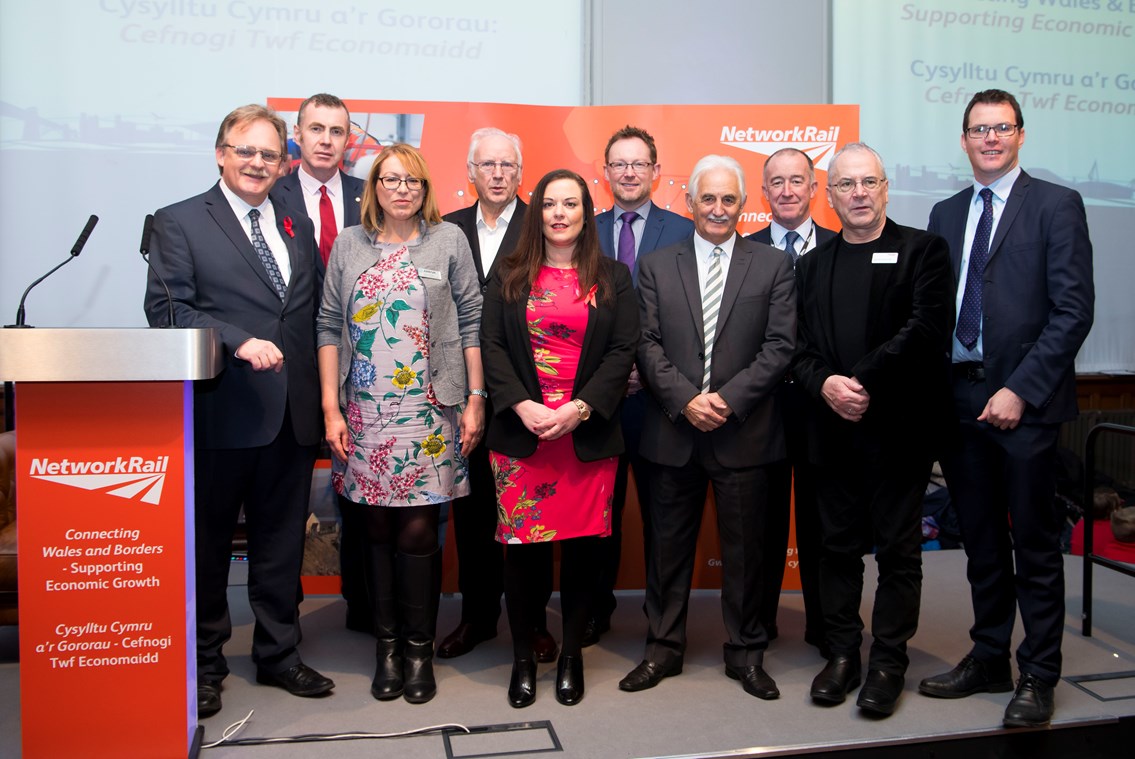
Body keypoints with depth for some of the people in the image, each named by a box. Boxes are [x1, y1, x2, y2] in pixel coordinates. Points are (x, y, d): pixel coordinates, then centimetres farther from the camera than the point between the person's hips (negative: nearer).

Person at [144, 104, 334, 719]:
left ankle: (278, 656, 30)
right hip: (220, 413, -4)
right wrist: (239, 342, -23)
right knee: (208, 544, 10)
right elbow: (167, 309, -11)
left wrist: (318, 396, 4)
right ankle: (204, 664, 27)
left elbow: (309, 315, 13)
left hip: (292, 414, 5)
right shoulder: (179, 223, -1)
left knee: (282, 543, 14)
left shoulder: (296, 226, 14)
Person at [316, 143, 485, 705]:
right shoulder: (348, 244, 9)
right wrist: (331, 409, 1)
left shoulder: (449, 240, 5)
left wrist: (476, 398, -1)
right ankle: (387, 645, 22)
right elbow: (329, 328, 7)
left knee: (417, 532, -1)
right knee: (378, 531, 7)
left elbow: (470, 321, 4)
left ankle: (419, 648, 16)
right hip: (365, 414, 2)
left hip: (429, 413, -1)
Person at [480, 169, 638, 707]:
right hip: (520, 431, 0)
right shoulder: (509, 277, 10)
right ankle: (523, 657, 19)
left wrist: (580, 408, -12)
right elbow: (492, 346, 2)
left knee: (581, 543, 5)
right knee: (522, 544, 2)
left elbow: (623, 351, 0)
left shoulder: (613, 279, 8)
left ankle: (572, 654, 23)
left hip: (588, 433, 0)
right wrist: (522, 406, -12)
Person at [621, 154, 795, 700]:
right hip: (673, 431, 1)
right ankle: (664, 647, 26)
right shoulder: (656, 266, 7)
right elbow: (647, 344, 1)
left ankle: (746, 652, 26)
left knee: (743, 548, 9)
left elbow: (779, 345, -2)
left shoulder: (773, 266, 5)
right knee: (668, 546, 10)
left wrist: (728, 398, -13)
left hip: (743, 432, 0)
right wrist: (686, 399, -13)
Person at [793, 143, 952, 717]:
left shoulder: (922, 250, 2)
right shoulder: (812, 265, 14)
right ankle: (842, 654, 23)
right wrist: (825, 384, -12)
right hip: (833, 428, 4)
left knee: (898, 549, 6)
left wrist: (863, 382, -16)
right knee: (838, 546, 10)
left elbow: (926, 328, -12)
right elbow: (799, 347, 8)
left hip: (898, 427, -3)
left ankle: (889, 662, 19)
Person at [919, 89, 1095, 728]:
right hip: (958, 397, 5)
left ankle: (1038, 677, 18)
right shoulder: (946, 214, 14)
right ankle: (989, 659, 28)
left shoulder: (1057, 205, -1)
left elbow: (1074, 310, -9)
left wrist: (1020, 390, -16)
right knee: (981, 542, 14)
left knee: (1035, 545, 5)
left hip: (1023, 400, -5)